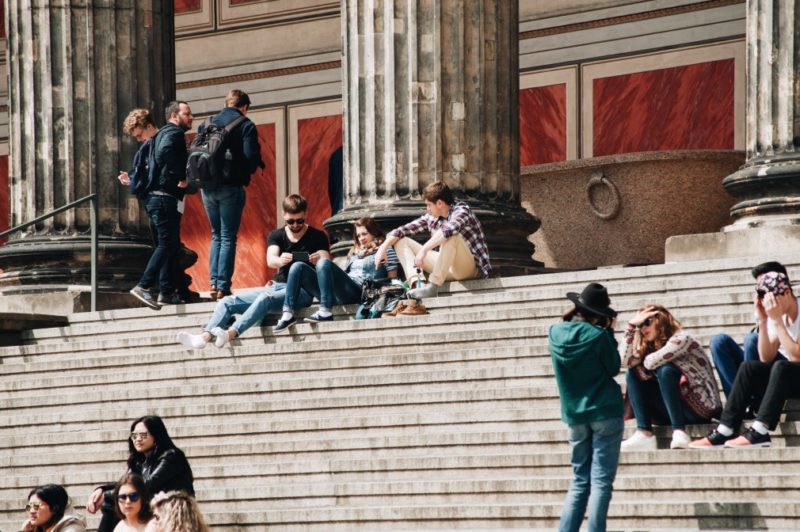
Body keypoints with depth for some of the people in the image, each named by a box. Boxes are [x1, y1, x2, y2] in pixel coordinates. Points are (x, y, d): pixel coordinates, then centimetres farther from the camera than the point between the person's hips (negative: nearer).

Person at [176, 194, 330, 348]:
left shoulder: (317, 236, 4)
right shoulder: (276, 236, 12)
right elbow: (270, 260, -8)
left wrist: (318, 259, -32)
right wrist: (281, 261, -33)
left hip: (302, 290, -5)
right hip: (277, 287, 6)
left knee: (265, 298, -36)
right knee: (227, 302, -12)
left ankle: (230, 334, -53)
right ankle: (205, 337, -33)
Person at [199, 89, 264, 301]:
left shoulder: (208, 124, 9)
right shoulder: (246, 126, -4)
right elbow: (251, 157, -12)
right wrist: (244, 173, 8)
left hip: (208, 187, 4)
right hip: (231, 187, -4)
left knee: (216, 235, 17)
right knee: (228, 238, 2)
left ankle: (214, 281, 7)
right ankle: (223, 286, -4)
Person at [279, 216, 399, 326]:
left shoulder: (385, 251, 13)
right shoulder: (355, 252, 34)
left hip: (357, 293, -7)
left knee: (324, 262, -29)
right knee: (299, 267, -4)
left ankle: (325, 312, -37)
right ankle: (288, 314, -23)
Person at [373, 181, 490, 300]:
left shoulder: (461, 209, -14)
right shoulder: (431, 218, 6)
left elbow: (449, 229, -35)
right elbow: (404, 229, 10)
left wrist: (424, 249, -39)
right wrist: (383, 247, -3)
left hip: (472, 268, -7)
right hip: (450, 268, 7)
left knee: (451, 235, -36)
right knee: (402, 241, 6)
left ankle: (433, 286, -39)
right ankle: (415, 281, -21)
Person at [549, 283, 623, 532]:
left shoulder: (555, 333, -1)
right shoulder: (598, 336, -15)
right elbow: (614, 368, -2)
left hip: (574, 415, 5)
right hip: (605, 412, -5)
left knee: (579, 481, 12)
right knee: (601, 481, -4)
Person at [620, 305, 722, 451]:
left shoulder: (682, 339, -10)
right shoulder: (650, 347, 13)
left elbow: (652, 362, -23)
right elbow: (626, 362, -6)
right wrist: (631, 327, -5)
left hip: (701, 409, -7)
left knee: (664, 369, -28)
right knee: (633, 374, -2)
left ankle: (679, 433, -33)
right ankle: (644, 434, -17)